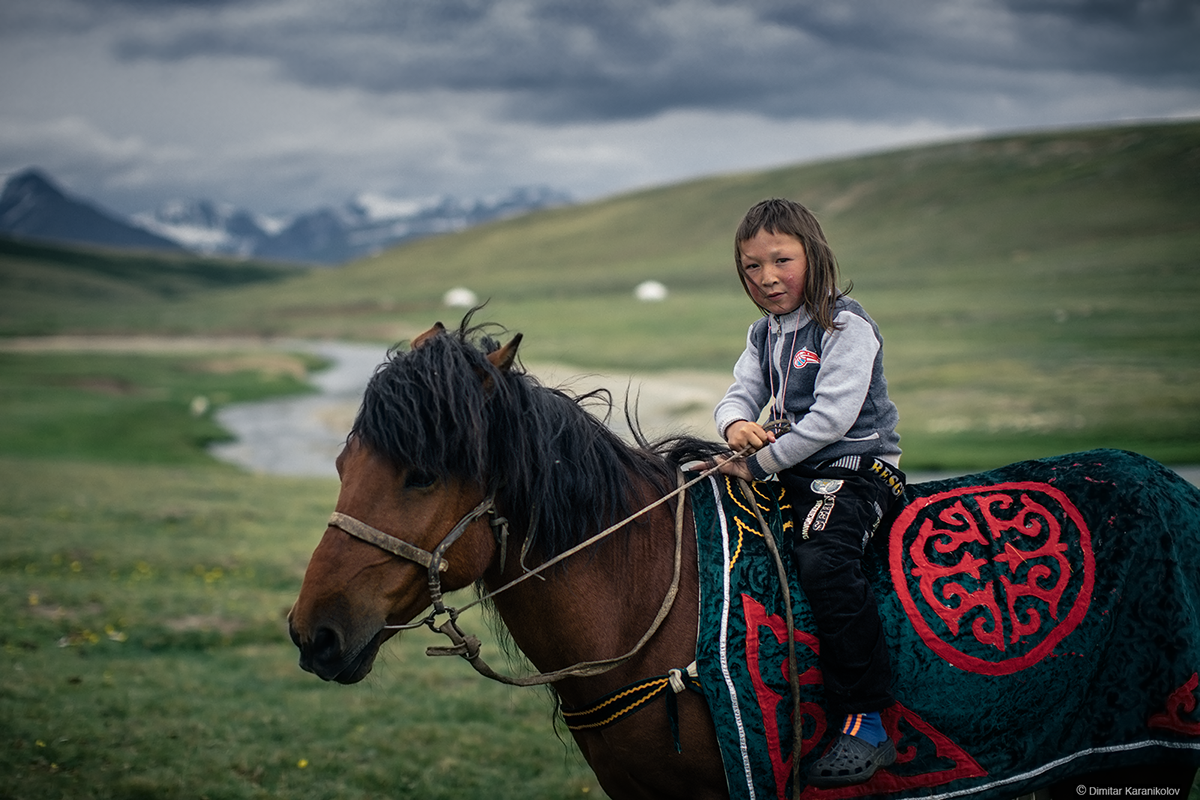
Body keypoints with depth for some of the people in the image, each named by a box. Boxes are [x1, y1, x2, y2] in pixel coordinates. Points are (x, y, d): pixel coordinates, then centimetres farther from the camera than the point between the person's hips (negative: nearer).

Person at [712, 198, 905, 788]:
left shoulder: (846, 326, -11)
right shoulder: (764, 334, 14)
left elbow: (831, 418, -20)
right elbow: (740, 394, 12)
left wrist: (760, 462, -18)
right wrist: (737, 424, -14)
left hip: (855, 467, -9)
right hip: (793, 474, 9)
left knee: (823, 560, -32)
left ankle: (865, 724, -30)